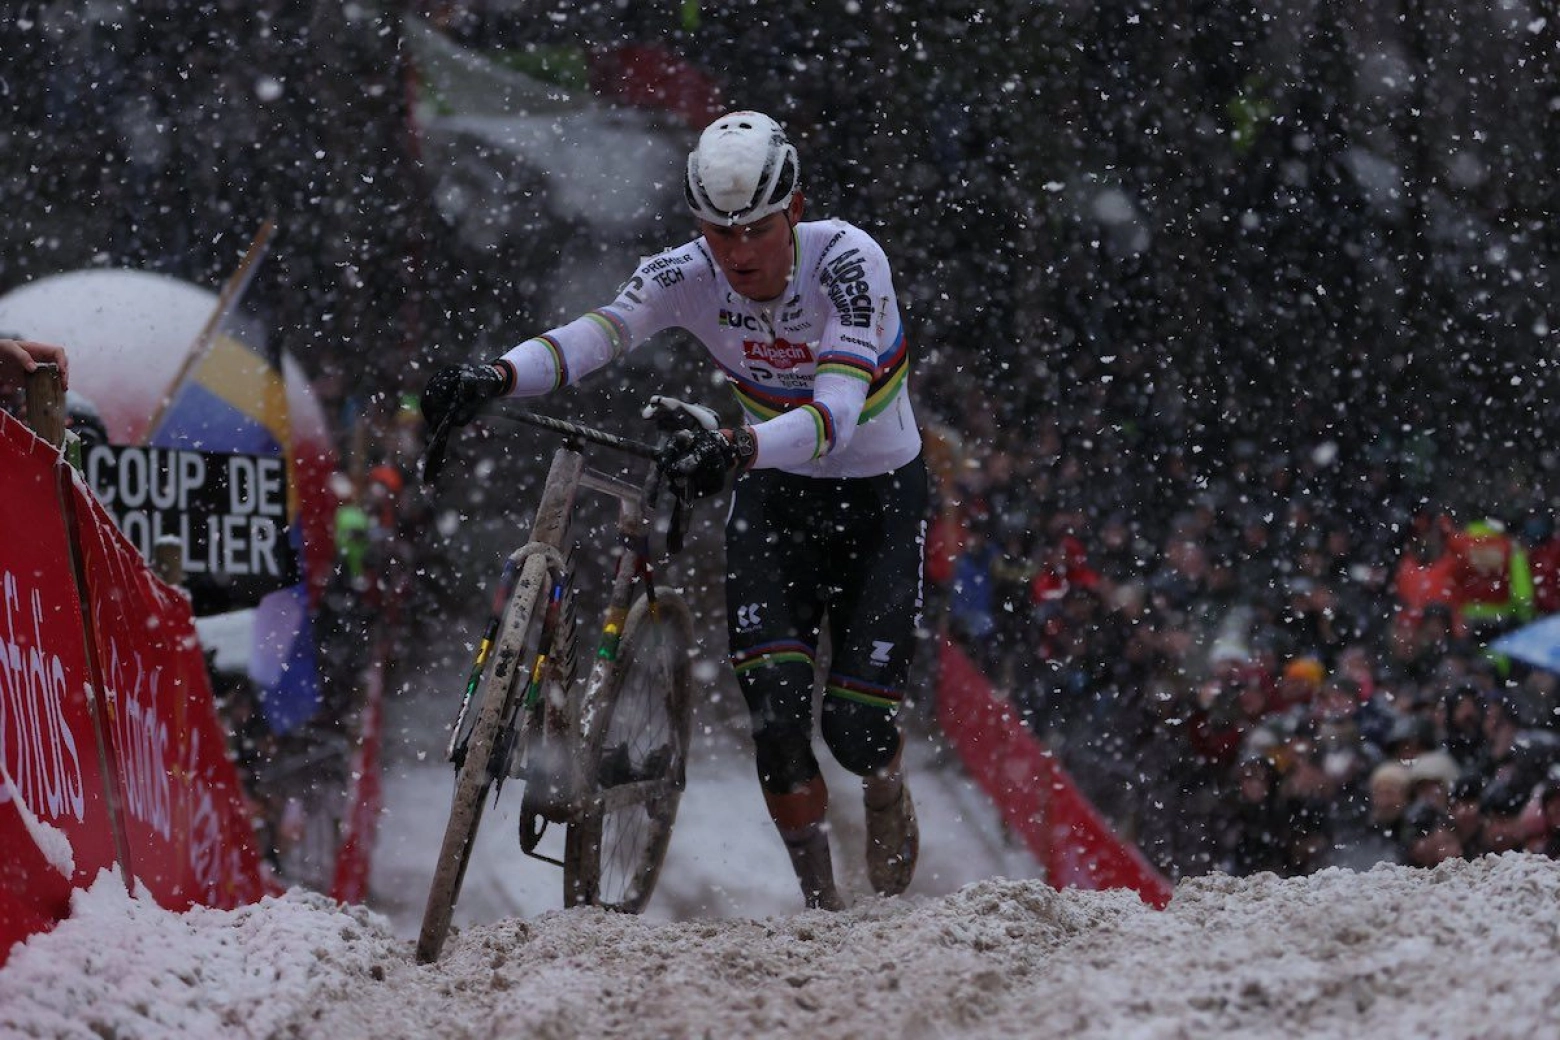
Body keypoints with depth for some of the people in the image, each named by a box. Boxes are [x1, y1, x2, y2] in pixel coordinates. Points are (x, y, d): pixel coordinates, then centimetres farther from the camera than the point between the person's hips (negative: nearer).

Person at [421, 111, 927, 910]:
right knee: (775, 702, -15)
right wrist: (496, 376, -52)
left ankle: (889, 801, 25)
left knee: (855, 720, -10)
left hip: (879, 493, -3)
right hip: (774, 493, 3)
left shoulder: (847, 261, -27)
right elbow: (596, 334, -32)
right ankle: (820, 905, 2)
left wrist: (737, 449, -57)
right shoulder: (689, 275, -16)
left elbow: (838, 410, -39)